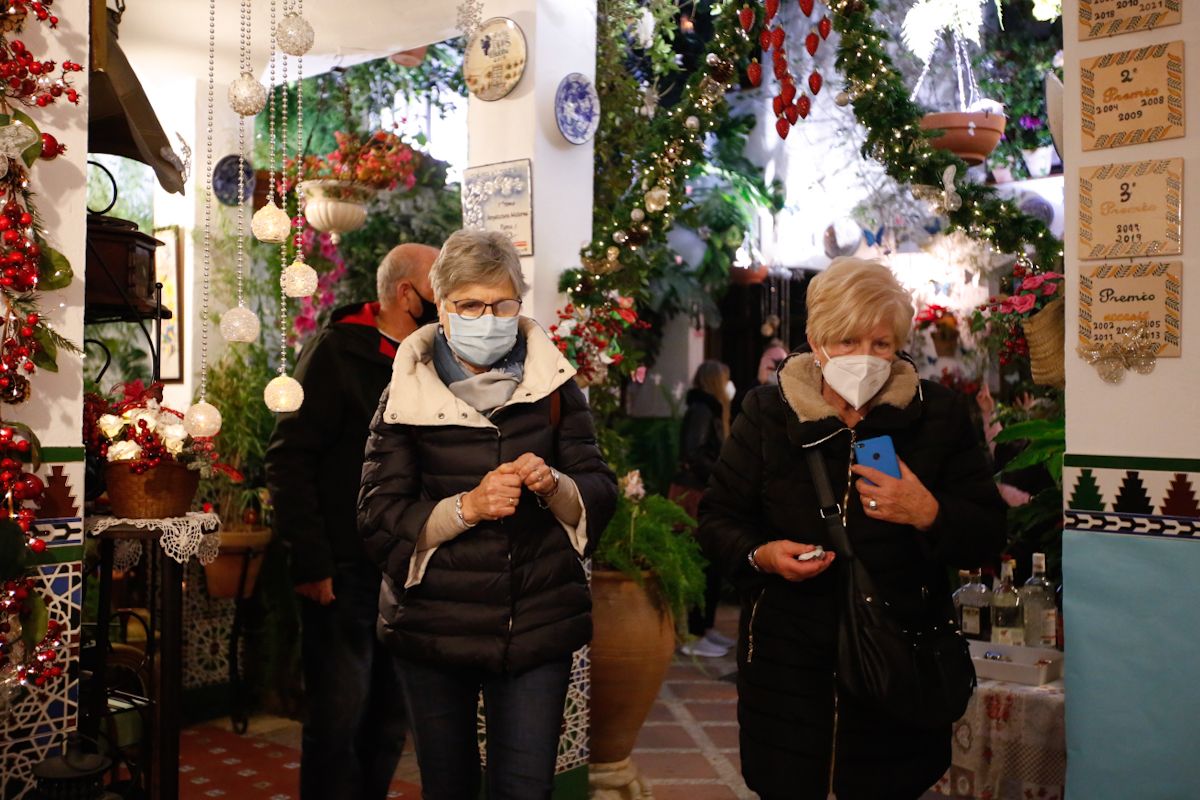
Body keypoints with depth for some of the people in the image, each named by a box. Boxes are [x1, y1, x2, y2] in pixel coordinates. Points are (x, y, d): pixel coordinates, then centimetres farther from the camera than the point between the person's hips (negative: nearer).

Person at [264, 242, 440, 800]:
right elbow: (288, 459, -12)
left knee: (388, 721, 14)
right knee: (339, 721, -1)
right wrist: (309, 562, -16)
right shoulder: (337, 351, -7)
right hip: (344, 575, -6)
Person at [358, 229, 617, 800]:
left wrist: (553, 484, -19)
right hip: (433, 628, 0)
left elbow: (602, 497, 2)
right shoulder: (406, 396, -2)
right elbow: (378, 520, -7)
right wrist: (468, 507, -21)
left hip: (538, 625, 0)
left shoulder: (553, 387, 2)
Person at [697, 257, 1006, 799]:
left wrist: (930, 515, -20)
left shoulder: (938, 415, 0)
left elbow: (988, 536, 0)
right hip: (787, 657, 0)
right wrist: (762, 554, -15)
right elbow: (717, 519, 5)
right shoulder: (767, 413, 0)